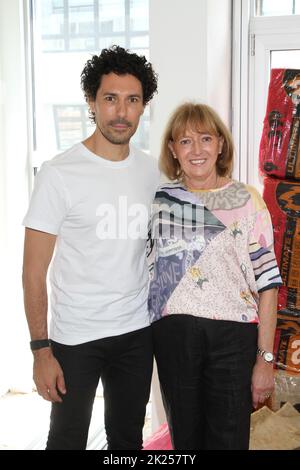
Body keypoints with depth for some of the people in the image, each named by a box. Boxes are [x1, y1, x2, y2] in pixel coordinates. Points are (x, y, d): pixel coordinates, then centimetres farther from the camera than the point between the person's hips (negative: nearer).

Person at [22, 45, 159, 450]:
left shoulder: (151, 170, 2)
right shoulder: (59, 174, -13)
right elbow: (34, 271, -11)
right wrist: (41, 350, -14)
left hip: (137, 331, 4)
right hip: (75, 337, -4)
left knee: (128, 437, 18)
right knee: (68, 439, 11)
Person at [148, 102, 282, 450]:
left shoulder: (246, 201, -2)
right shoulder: (158, 200, 4)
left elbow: (266, 281, -4)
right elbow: (145, 270, 11)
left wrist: (266, 357, -7)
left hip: (233, 334, -2)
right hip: (173, 335, 2)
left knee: (228, 438, 5)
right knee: (184, 436, 15)